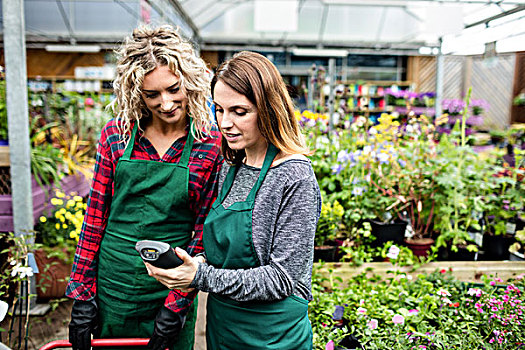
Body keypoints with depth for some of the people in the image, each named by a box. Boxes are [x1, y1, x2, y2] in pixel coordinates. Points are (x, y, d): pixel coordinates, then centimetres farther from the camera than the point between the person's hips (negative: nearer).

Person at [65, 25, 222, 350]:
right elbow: (96, 213, 0)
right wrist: (82, 293, 0)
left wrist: (178, 304, -9)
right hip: (111, 283, 2)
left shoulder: (212, 145, -11)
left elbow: (204, 232, -8)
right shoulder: (116, 134, -5)